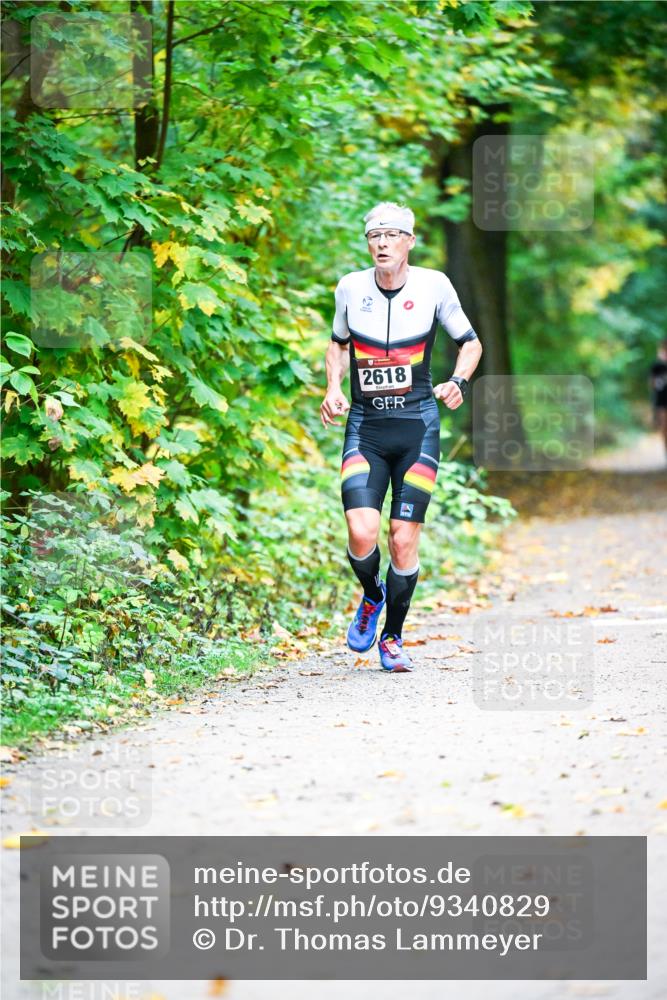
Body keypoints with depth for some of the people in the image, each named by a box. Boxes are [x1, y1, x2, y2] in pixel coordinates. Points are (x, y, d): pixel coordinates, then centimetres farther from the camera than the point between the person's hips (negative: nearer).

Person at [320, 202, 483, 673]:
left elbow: (471, 342, 8)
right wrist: (333, 388, 2)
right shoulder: (351, 287, 1)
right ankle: (372, 597, 17)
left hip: (417, 426, -1)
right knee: (361, 533, -16)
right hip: (365, 426, 1)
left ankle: (392, 636, 16)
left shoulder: (433, 285, -3)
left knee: (404, 539, -4)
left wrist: (458, 381, -11)